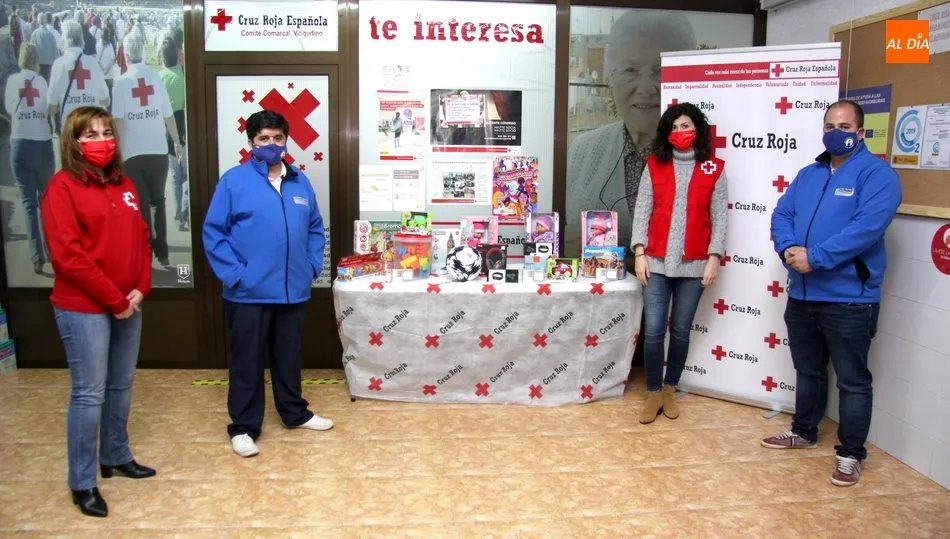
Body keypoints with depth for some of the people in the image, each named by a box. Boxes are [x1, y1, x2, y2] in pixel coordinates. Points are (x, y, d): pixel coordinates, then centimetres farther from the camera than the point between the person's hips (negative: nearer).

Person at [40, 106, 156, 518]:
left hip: (128, 305, 7)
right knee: (89, 394, -1)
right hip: (83, 308, -7)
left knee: (121, 386, 15)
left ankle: (116, 457, 32)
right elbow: (68, 255, -16)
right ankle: (82, 483, 12)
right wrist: (114, 300, -14)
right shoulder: (62, 187, -9)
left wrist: (140, 289, -2)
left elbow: (142, 239, 13)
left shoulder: (124, 184, 12)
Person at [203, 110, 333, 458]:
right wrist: (234, 274, -14)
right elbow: (213, 233, -8)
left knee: (289, 357, 18)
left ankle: (295, 412, 34)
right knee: (246, 362, 6)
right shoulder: (234, 180, -6)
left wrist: (313, 265, 4)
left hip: (293, 290, 4)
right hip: (249, 293, -4)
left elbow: (315, 228, 16)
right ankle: (243, 427, 18)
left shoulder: (300, 181, 9)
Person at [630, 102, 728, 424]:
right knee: (653, 331, -3)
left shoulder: (714, 170, 4)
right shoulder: (654, 166, 6)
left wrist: (713, 259, -5)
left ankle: (670, 389, 25)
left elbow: (719, 218, 2)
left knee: (680, 331, 8)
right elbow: (642, 211, 4)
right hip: (657, 262, 0)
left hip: (693, 265, 0)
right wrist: (639, 254, -4)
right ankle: (653, 393, 14)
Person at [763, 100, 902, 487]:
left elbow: (868, 226, -22)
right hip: (802, 293, 7)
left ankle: (850, 454, 17)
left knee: (852, 380, 4)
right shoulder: (809, 174, 14)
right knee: (808, 370, 21)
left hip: (849, 297, -6)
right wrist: (788, 248, -12)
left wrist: (815, 257, -23)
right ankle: (804, 431, 38)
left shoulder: (877, 173, -8)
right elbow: (782, 214, 8)